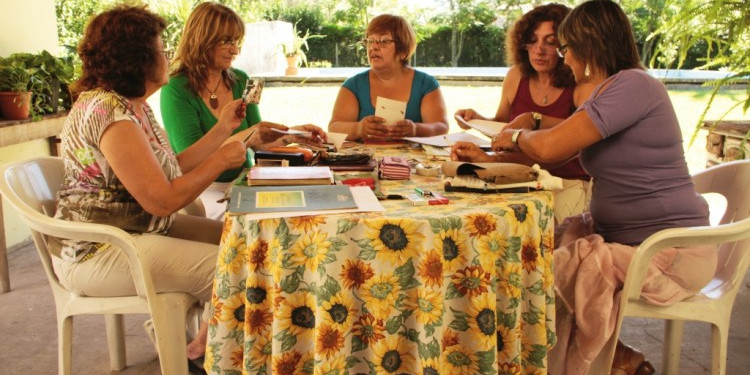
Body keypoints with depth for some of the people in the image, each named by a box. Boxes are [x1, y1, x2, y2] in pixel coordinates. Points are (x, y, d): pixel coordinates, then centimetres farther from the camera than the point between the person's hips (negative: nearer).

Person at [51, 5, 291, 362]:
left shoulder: (134, 105, 7)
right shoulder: (111, 114, -24)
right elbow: (163, 200, -25)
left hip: (140, 228, 10)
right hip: (98, 253, -10)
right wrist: (222, 160, -14)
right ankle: (197, 352, 11)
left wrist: (223, 129, 11)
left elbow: (170, 171, 7)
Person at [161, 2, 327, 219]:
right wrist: (248, 135, -26)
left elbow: (258, 142, 7)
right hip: (204, 189, -6)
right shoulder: (176, 90, -10)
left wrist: (291, 135, -12)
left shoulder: (241, 81, 7)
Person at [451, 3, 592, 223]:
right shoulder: (517, 77, 7)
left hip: (570, 185, -4)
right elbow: (501, 124, 21)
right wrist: (478, 119, 1)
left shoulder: (582, 84, -6)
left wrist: (536, 120, -28)